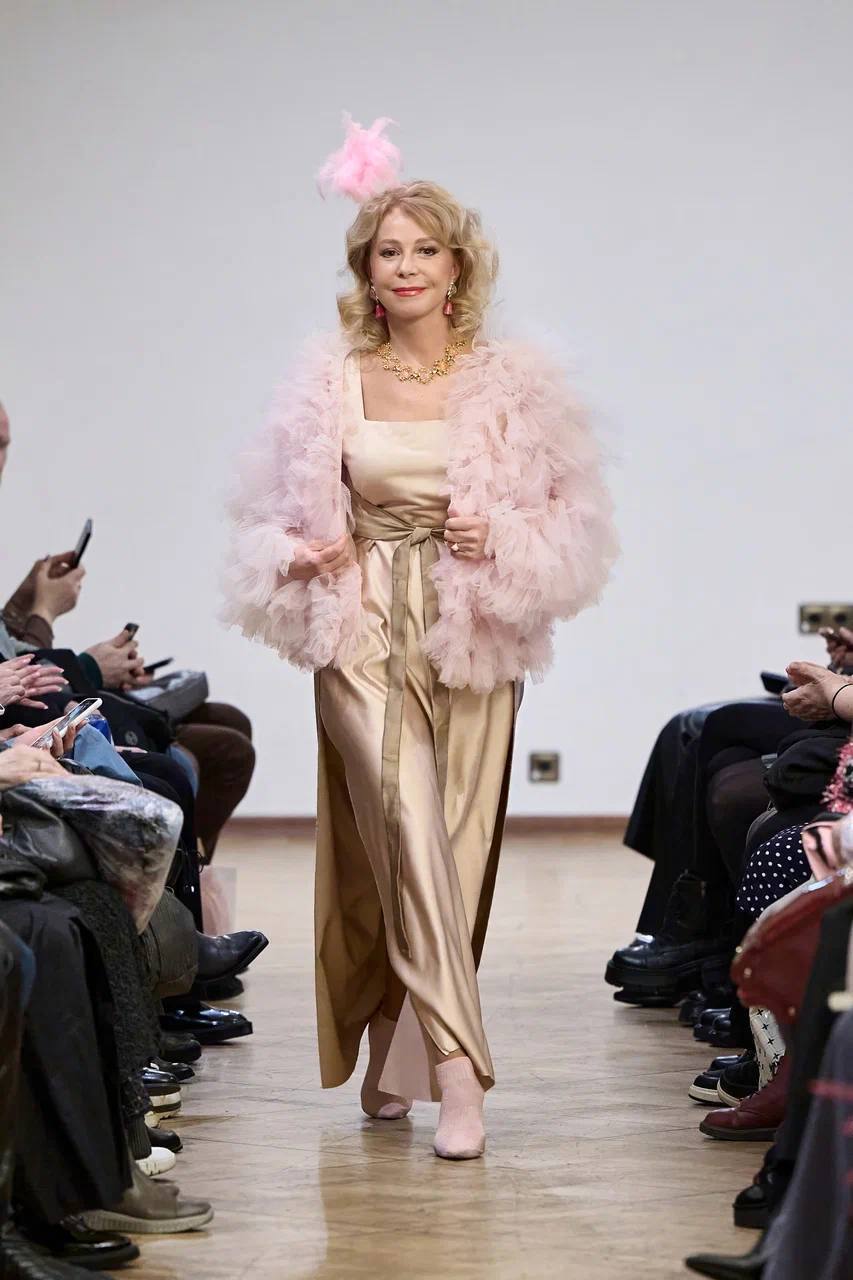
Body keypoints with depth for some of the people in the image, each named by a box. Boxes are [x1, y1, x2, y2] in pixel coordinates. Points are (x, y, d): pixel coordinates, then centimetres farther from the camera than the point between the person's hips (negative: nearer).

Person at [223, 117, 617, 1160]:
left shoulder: (510, 383, 3)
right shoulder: (333, 382, 5)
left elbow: (572, 517, 5)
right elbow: (281, 517, 14)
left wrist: (503, 545, -12)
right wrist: (300, 558, -7)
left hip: (472, 637, 1)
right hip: (364, 634, -1)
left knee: (453, 842, 1)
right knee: (405, 823, -17)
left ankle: (396, 1061, 17)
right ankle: (454, 1069, -18)